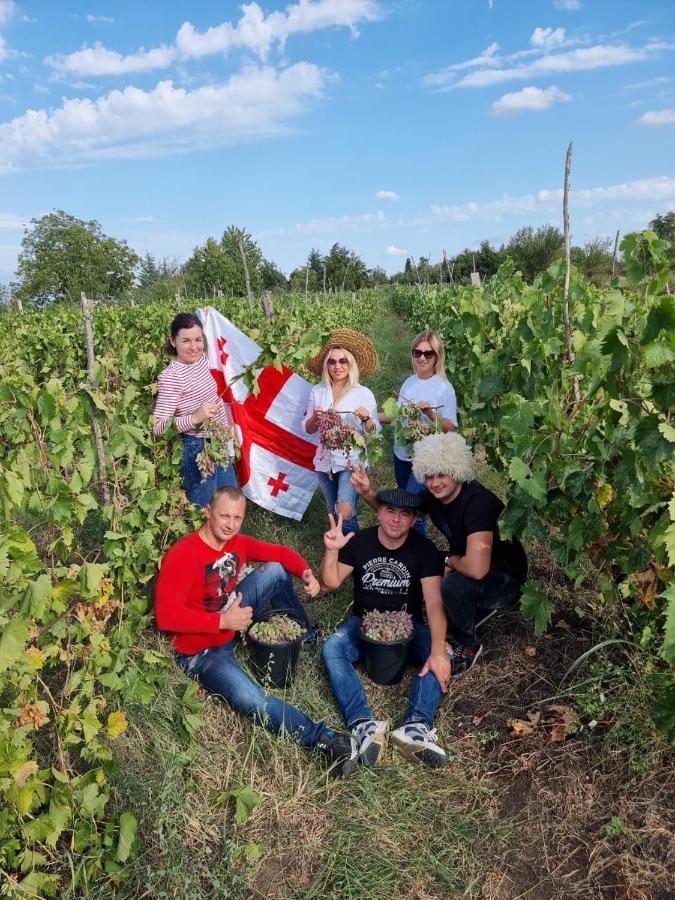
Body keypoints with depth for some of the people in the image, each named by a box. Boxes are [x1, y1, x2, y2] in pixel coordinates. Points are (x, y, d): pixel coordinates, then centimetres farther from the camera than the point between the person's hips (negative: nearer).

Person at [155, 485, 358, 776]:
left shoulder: (238, 543, -6)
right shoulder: (182, 556, -28)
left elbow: (278, 552, 5)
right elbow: (166, 616, -33)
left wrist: (306, 573, -15)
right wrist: (223, 621, -30)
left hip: (231, 621, 8)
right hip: (201, 651, -7)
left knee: (275, 570, 0)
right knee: (249, 698, -33)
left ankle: (305, 636, 20)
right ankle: (324, 739, -20)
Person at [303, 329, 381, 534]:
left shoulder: (363, 393, -6)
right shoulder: (317, 391, 1)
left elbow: (374, 431, -2)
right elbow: (308, 429, 7)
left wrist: (365, 419, -22)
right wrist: (315, 417, -14)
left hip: (352, 461, -4)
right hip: (325, 461, 4)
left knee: (345, 513, -19)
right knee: (334, 513, 16)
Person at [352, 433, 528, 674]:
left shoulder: (478, 502, -32)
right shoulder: (435, 495, -8)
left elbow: (476, 569, -42)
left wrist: (451, 561, -19)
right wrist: (368, 494, -14)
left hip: (505, 580, -8)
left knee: (453, 584, -34)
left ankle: (468, 645, -4)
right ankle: (474, 609, 12)